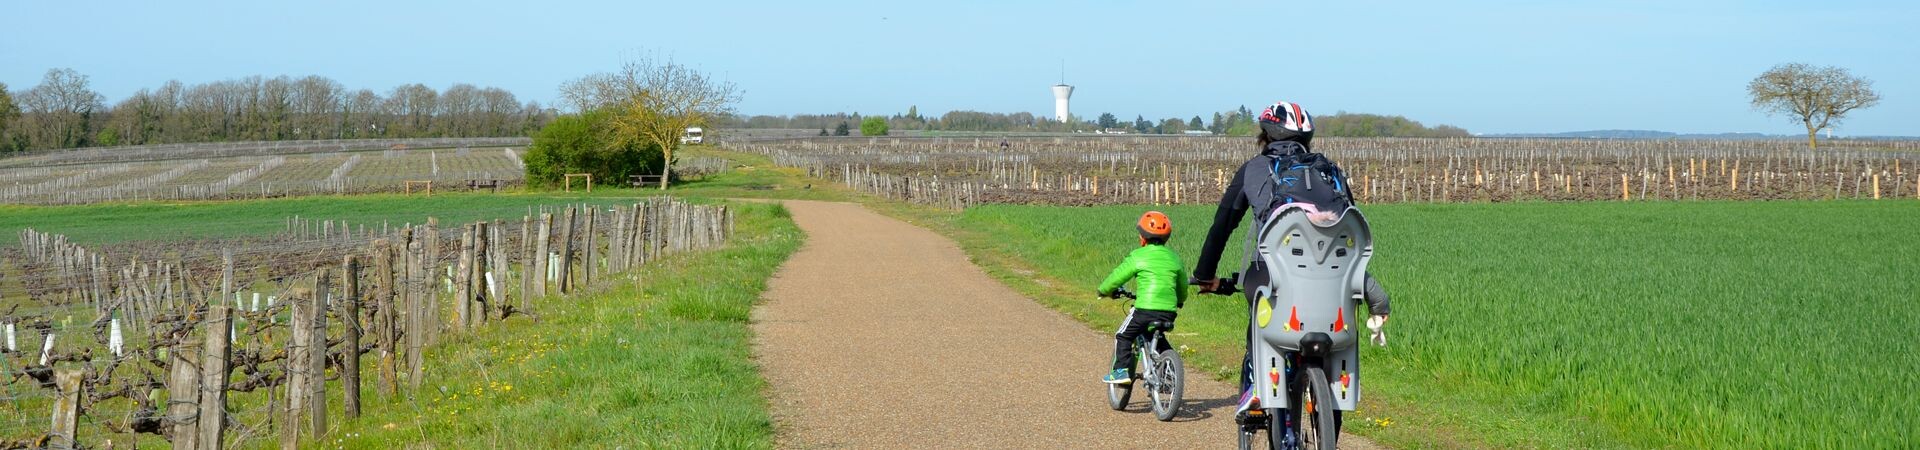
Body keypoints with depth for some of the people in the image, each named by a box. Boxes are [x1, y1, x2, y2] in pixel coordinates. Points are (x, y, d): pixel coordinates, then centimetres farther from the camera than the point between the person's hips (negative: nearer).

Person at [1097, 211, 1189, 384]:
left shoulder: (1138, 256, -2)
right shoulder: (1174, 257, 13)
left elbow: (1117, 277, 3)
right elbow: (1183, 285, 25)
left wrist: (1103, 290, 22)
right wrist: (1180, 300, 46)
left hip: (1145, 309, -5)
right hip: (1169, 311, 5)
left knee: (1123, 336, 12)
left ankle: (1121, 370, 2)